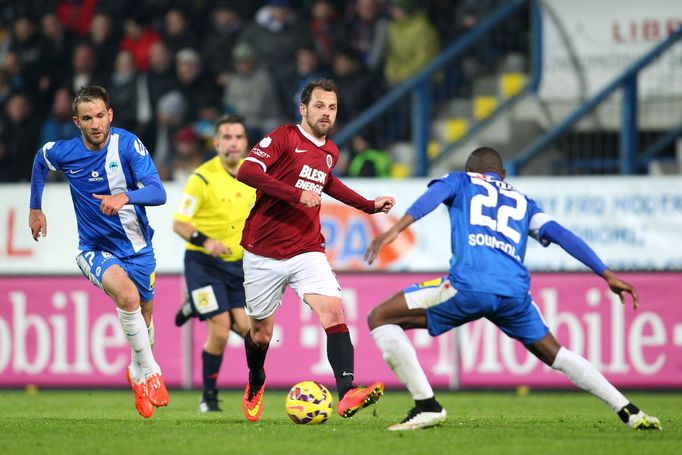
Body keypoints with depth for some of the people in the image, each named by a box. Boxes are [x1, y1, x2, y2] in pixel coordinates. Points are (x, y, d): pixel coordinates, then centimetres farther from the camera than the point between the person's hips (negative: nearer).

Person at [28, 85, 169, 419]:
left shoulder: (127, 144, -17)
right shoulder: (63, 153, -12)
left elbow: (157, 192, -25)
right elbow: (39, 161, 14)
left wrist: (125, 197, -43)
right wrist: (35, 209, 20)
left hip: (136, 247, 1)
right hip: (95, 250, -1)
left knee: (144, 314, 16)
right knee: (128, 295, -30)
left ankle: (138, 372, 46)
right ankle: (151, 372, -17)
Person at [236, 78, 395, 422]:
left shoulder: (330, 152, 11)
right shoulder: (283, 138, -9)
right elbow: (247, 172, -24)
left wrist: (369, 205, 28)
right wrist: (298, 194, -28)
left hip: (307, 251, 4)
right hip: (264, 254, -3)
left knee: (333, 310, -21)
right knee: (260, 331, 10)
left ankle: (347, 395, -32)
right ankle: (255, 386, 42)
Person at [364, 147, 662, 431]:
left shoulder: (460, 181, 25)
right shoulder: (523, 202, 32)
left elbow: (435, 193, 3)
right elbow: (559, 234, 21)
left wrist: (395, 229, -11)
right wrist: (606, 275, 19)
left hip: (469, 284, -4)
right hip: (515, 292, 5)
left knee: (380, 319, 8)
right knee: (554, 354, 26)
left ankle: (427, 406, -2)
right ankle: (629, 412, 17)